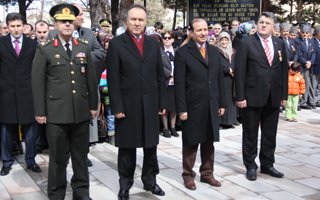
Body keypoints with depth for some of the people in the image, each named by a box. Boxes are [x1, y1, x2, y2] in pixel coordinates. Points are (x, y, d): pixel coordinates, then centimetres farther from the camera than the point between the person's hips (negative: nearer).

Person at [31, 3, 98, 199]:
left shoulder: (85, 48, 10)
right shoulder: (45, 50, 0)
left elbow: (91, 79, 11)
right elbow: (38, 83, -2)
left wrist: (93, 105, 8)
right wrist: (40, 111, -5)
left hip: (81, 111, 3)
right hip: (56, 112, -3)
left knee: (81, 155, 11)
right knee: (58, 157, 7)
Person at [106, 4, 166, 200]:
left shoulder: (153, 43, 8)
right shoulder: (116, 44, -3)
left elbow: (160, 75, 9)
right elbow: (113, 79, -7)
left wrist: (162, 103, 5)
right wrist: (117, 107, -12)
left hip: (151, 104, 3)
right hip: (127, 105, -3)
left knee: (151, 145, 11)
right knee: (127, 147, 8)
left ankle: (150, 180, 27)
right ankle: (125, 184, 22)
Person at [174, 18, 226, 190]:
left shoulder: (214, 51, 10)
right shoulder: (182, 53, -7)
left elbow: (220, 79, 12)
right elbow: (179, 84, -10)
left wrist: (222, 103, 8)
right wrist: (181, 109, -14)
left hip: (211, 106, 5)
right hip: (192, 107, -5)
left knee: (209, 142, 12)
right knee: (190, 143, 7)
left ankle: (207, 173, 25)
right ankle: (188, 175, 20)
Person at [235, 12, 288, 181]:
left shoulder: (280, 44, 9)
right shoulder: (247, 43, -6)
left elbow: (284, 70, 10)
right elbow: (240, 71, -9)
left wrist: (284, 95, 6)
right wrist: (240, 96, -13)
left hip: (273, 97, 4)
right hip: (253, 96, -4)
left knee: (270, 133, 12)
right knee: (250, 134, 6)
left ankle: (267, 164, 25)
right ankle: (250, 166, 19)